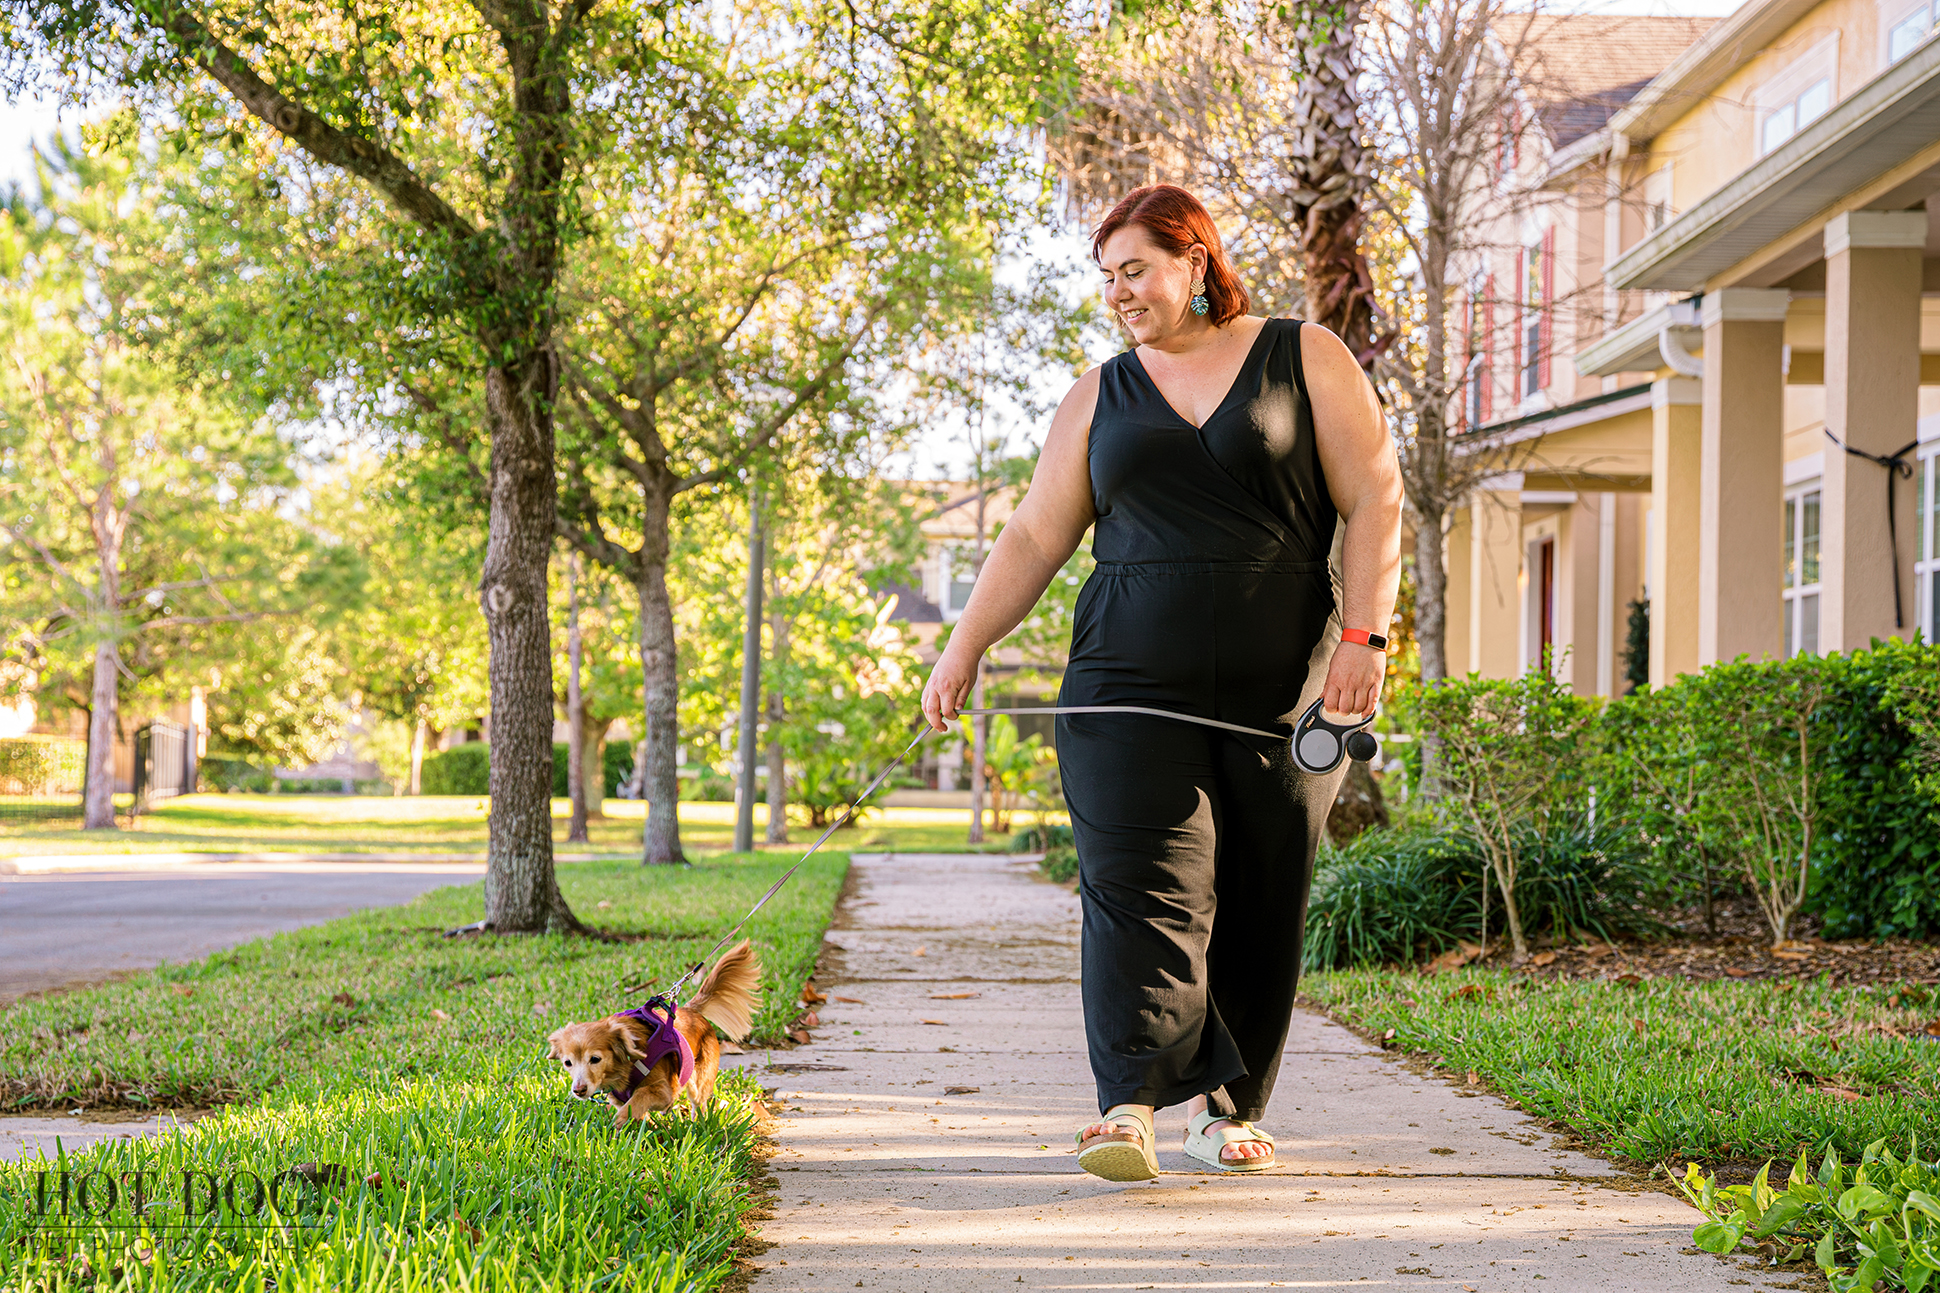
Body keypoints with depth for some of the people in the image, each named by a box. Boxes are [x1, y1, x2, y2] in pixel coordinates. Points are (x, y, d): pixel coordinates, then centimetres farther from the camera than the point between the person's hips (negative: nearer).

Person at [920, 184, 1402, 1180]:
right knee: (1142, 891, -12)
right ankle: (1128, 1109, -18)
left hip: (1280, 694, -1)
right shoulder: (1102, 396, 14)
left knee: (1261, 907, 2)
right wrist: (965, 647, 7)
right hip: (1132, 688, 1)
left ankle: (1227, 1108, 14)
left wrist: (1364, 634, -9)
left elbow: (1374, 501, 1)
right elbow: (1034, 537, 15)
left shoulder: (1306, 360, 6)